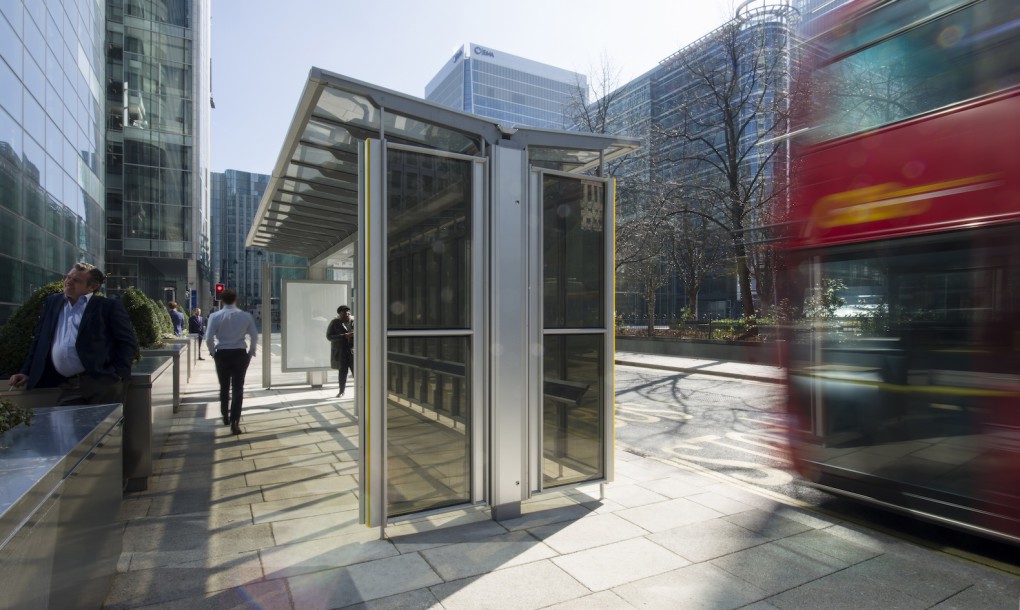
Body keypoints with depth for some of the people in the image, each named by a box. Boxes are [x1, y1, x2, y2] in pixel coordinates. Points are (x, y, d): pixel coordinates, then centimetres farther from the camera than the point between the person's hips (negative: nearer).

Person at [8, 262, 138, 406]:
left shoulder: (109, 306, 2)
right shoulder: (52, 303, 19)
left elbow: (128, 343, -2)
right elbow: (39, 340, 23)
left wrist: (118, 374, -12)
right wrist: (27, 372, 16)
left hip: (104, 382, -4)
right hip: (68, 386, 5)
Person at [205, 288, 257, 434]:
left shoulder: (215, 316, -6)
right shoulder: (246, 316, -4)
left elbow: (209, 338, -9)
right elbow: (254, 336, -3)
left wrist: (213, 352, 7)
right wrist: (251, 352, 10)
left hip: (222, 354, 1)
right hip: (240, 354, -1)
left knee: (224, 387, 19)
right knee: (238, 388, 3)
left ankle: (225, 417, 35)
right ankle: (234, 423, -2)